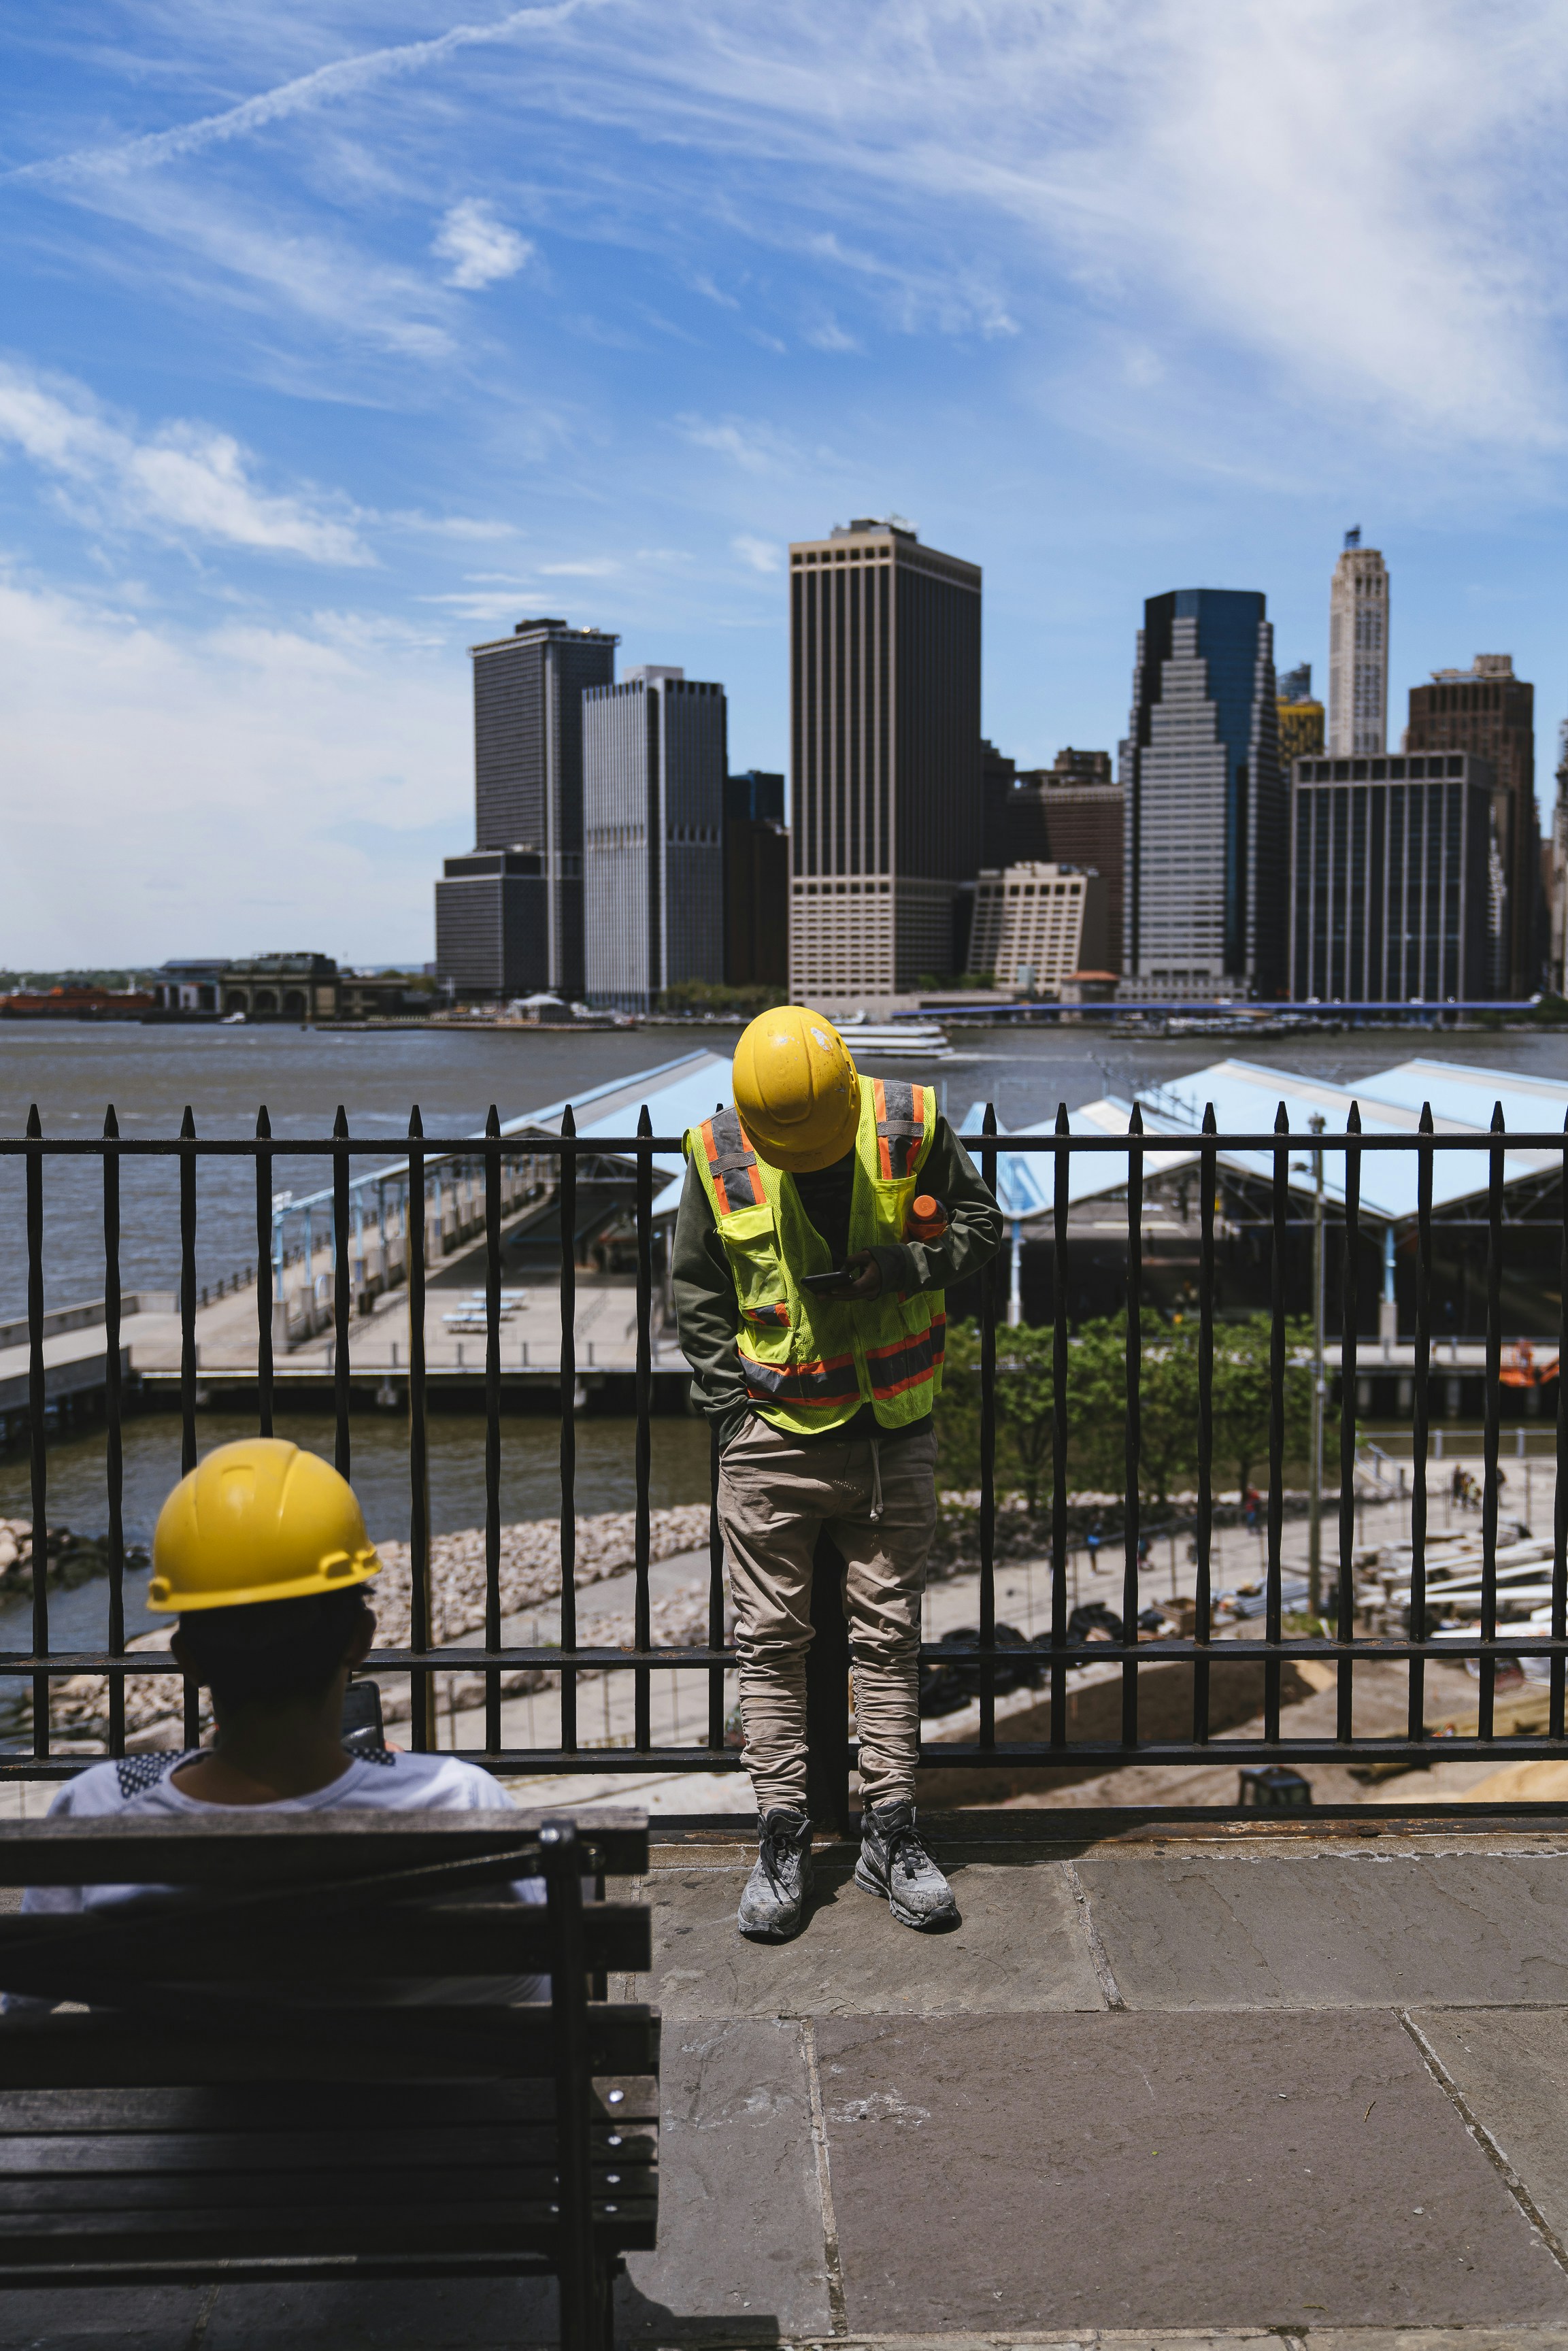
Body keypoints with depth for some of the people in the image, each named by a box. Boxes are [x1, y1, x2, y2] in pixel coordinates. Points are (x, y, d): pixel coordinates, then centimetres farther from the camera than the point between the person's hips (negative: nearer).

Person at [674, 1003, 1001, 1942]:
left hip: (894, 1433, 0)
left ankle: (891, 1832, 18)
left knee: (889, 1634, 7)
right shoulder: (719, 1153, -7)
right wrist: (728, 1404, -3)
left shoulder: (913, 1128, -9)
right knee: (772, 1640, 4)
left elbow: (982, 1227, 2)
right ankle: (782, 1840, 15)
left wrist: (893, 1268, -16)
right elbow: (697, 1290, 4)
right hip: (773, 1434, 0)